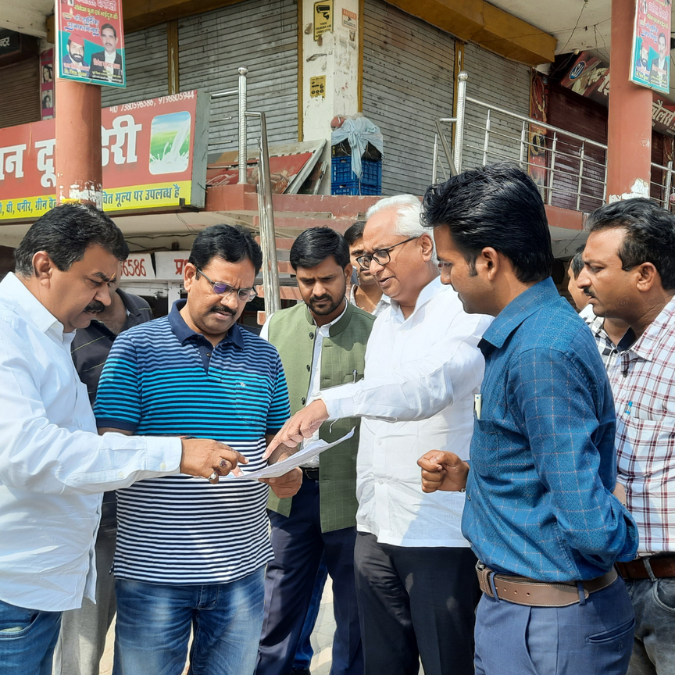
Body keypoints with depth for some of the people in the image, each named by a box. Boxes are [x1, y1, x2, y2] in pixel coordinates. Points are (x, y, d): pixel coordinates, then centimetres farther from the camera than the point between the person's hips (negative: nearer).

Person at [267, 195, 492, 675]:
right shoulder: (384, 322, 15)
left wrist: (329, 403, -39)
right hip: (376, 530, 7)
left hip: (442, 534, -7)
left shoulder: (467, 315, -10)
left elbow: (428, 388, -30)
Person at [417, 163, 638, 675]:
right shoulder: (537, 330, 6)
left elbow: (589, 525, -29)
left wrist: (626, 541, -8)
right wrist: (470, 477, 4)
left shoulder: (541, 352, -27)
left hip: (545, 631, -9)